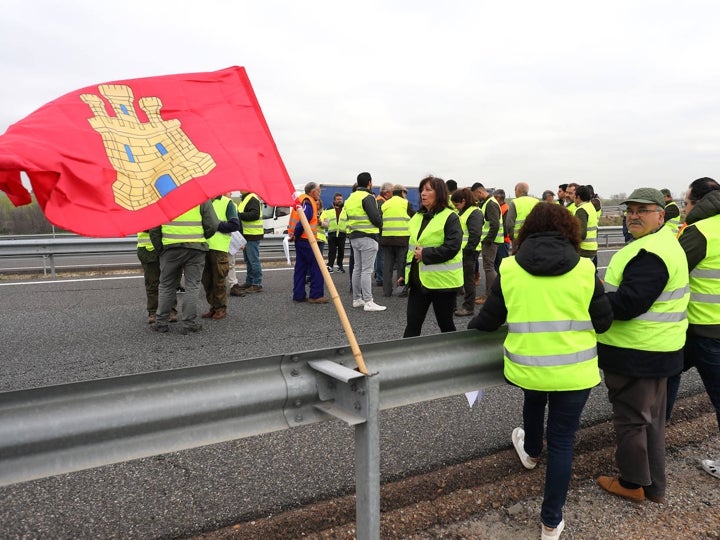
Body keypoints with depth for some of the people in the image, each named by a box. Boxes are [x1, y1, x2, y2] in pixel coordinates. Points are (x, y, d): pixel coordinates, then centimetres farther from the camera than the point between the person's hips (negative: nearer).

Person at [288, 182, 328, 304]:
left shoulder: (301, 199, 18)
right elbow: (303, 221, -23)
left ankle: (298, 295, 13)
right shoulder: (308, 203, -14)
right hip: (306, 240, -10)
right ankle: (316, 295, -4)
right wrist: (295, 234, -13)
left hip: (300, 239, 10)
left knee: (301, 267, 11)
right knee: (316, 267, -5)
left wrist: (294, 234, 11)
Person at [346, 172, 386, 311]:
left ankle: (356, 299, 19)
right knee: (367, 270, -8)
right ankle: (368, 302, -7)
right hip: (367, 237, -8)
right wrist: (380, 224, 1)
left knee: (357, 268, 14)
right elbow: (376, 218, -18)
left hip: (353, 237, 9)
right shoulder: (367, 197, -13)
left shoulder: (350, 198, 14)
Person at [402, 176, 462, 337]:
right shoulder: (417, 217, 13)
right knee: (412, 323, 6)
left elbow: (452, 248, -20)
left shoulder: (450, 217, -9)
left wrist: (425, 254, -20)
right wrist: (406, 272, 10)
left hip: (442, 280, -6)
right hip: (418, 280, 6)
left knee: (445, 323, 9)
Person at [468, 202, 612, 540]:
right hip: (573, 370, -2)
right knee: (561, 442, 11)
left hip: (525, 367, 2)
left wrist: (471, 329, 22)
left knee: (533, 401, 35)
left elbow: (488, 320, 0)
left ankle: (531, 452, 61)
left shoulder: (509, 268, -7)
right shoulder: (584, 269, -9)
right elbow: (604, 322, 0)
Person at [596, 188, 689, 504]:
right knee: (651, 418, 20)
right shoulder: (663, 243, 12)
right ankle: (654, 486, 33)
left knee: (631, 418, 6)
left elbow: (626, 304, -28)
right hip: (657, 348, 11)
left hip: (636, 353, -11)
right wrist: (605, 291, 4)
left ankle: (633, 483, 23)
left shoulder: (650, 254, -24)